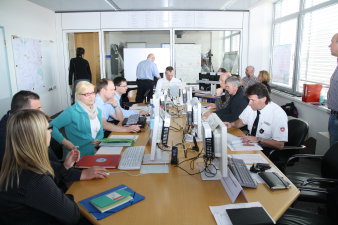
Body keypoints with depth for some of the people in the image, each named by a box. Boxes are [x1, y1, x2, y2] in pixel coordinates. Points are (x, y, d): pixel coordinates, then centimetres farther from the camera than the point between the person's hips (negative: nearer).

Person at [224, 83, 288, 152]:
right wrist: (231, 124, -6)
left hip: (267, 150, -6)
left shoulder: (278, 114, -21)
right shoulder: (252, 106, -5)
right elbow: (242, 121, 13)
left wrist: (258, 140, -27)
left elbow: (280, 145, -19)